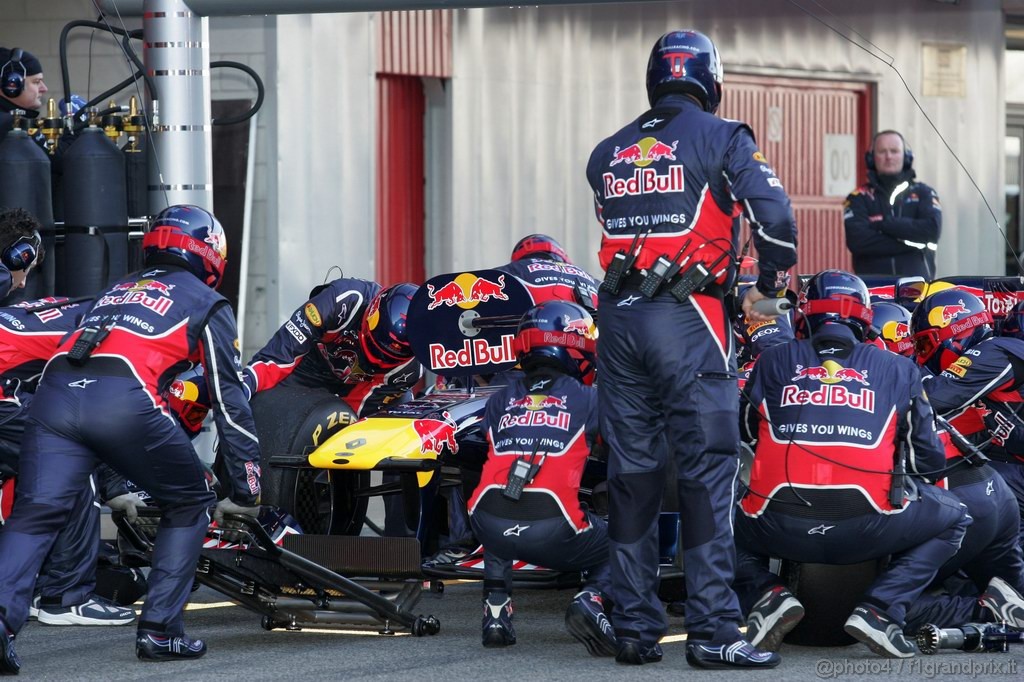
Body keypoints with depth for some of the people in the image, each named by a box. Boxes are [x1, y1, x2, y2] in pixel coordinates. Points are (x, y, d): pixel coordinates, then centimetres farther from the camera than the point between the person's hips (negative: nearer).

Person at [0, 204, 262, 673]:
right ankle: (160, 628, 9)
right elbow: (229, 400, 20)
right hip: (125, 400, -4)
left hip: (55, 386, 4)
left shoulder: (117, 289, 38)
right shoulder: (207, 303, 23)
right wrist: (245, 492, 27)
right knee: (190, 505, 16)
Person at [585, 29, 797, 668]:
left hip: (618, 319, 5)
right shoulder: (721, 138, -1)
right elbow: (773, 212, -10)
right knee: (708, 470, -5)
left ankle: (635, 625, 11)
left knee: (632, 472, 8)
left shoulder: (608, 153, 16)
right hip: (688, 319, -5)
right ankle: (712, 628, -9)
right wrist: (770, 285, 6)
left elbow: (616, 228, 18)